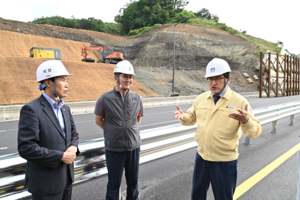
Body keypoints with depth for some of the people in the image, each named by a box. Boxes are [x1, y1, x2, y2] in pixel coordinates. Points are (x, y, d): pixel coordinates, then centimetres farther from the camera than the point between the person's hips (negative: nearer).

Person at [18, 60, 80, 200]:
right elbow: (26, 148, -23)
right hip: (45, 183, -7)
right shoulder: (31, 109, -18)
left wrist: (73, 148, -8)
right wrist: (61, 156, -20)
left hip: (66, 178, 7)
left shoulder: (65, 108, 7)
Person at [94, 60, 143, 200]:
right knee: (114, 184, 12)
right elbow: (98, 120, 3)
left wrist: (129, 131, 8)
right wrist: (113, 132, 6)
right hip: (114, 149, -3)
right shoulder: (105, 98, -10)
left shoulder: (137, 98, -1)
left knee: (133, 181, 18)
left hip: (134, 147, 3)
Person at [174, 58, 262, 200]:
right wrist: (183, 117, -10)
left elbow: (255, 132, -16)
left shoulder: (239, 102, -13)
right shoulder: (201, 99, 1)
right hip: (201, 157, 4)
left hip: (225, 162, -4)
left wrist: (246, 121, -38)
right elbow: (192, 118, 13)